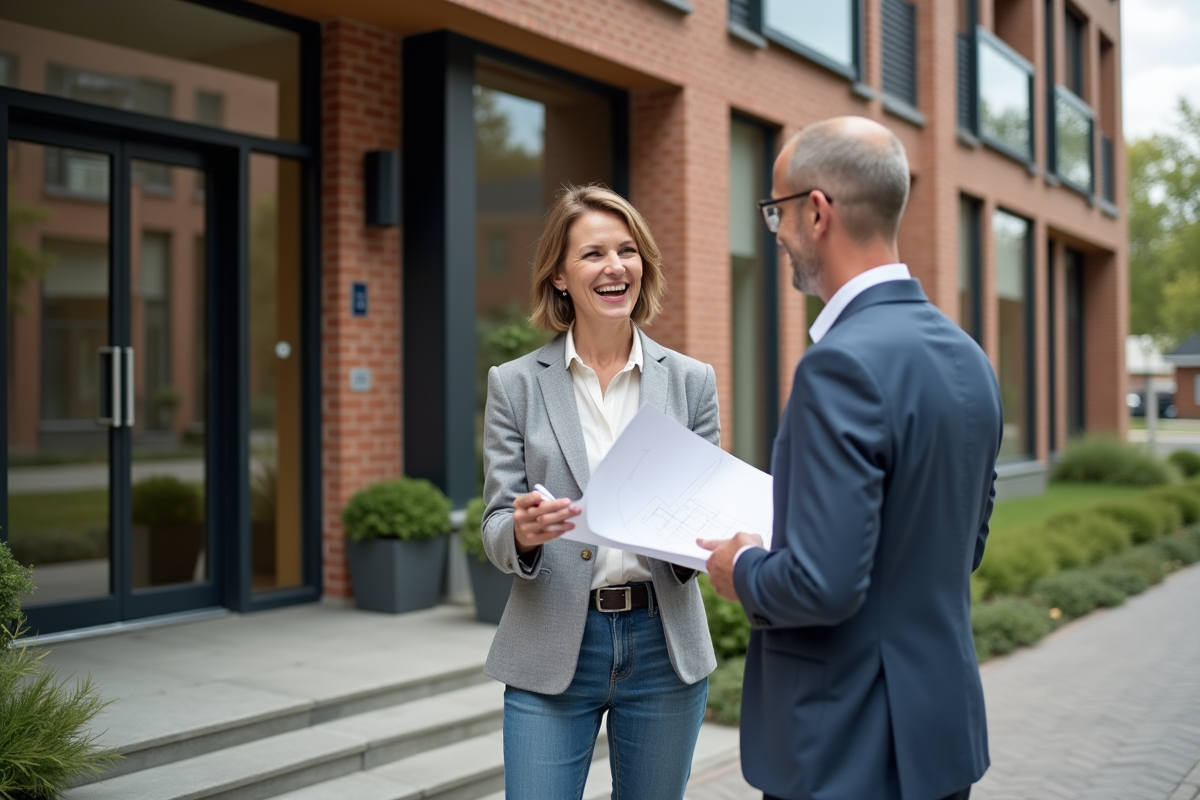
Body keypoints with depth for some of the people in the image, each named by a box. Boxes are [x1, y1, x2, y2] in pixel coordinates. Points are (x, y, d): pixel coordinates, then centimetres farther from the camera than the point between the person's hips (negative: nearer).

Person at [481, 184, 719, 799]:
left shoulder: (691, 381, 2)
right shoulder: (515, 384, 0)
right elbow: (496, 530, 0)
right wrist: (523, 530, -23)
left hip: (664, 646, 2)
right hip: (551, 653, -1)